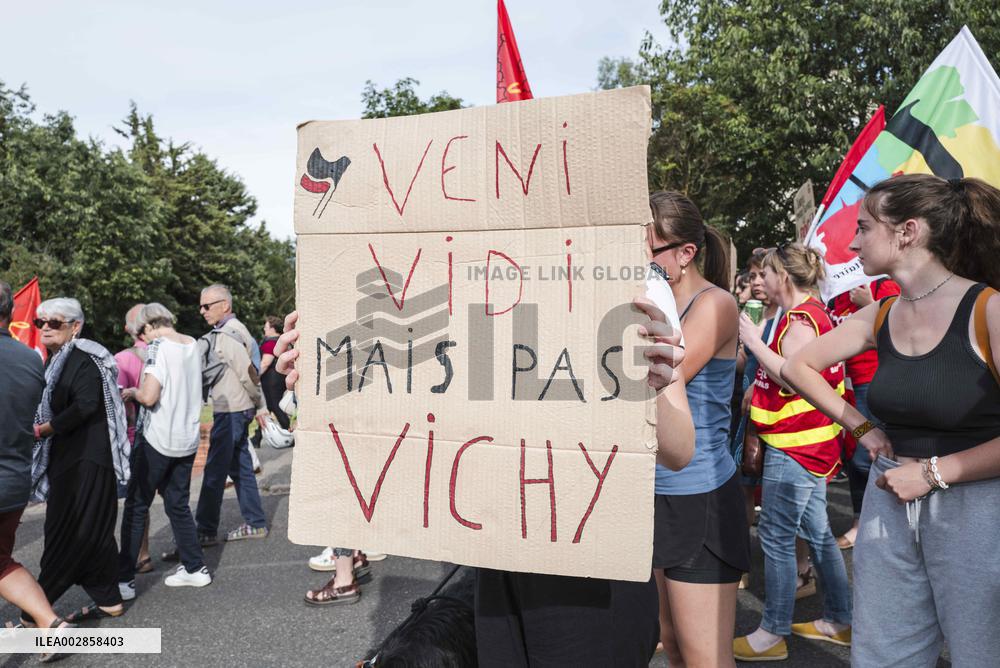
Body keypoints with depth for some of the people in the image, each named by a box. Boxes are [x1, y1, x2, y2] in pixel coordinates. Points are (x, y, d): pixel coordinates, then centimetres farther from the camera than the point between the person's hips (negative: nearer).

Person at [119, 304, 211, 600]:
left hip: (158, 439, -7)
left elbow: (149, 397, -23)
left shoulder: (157, 347, -13)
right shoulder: (193, 344, 8)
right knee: (178, 505, 16)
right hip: (187, 438, 7)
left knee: (136, 508, 4)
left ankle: (125, 580, 9)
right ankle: (195, 568, 21)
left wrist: (132, 392, -3)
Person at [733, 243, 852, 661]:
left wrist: (754, 341, -20)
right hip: (808, 440, 11)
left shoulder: (799, 319, -17)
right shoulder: (812, 313, 15)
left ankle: (772, 634, 9)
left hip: (795, 444, -11)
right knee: (816, 531, 18)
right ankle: (840, 620, 30)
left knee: (776, 536, -2)